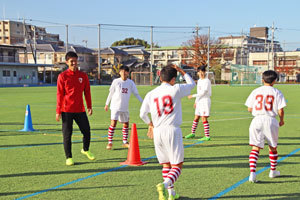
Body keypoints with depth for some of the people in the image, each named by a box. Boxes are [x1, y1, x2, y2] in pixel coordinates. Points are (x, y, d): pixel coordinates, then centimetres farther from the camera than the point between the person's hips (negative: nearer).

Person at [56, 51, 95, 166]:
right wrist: (58, 111, -5)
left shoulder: (83, 76, 6)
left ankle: (85, 150, 29)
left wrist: (89, 107, 9)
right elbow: (59, 94, -3)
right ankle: (68, 158, 13)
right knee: (67, 135, 1)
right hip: (67, 110, -3)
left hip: (80, 110, 3)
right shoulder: (62, 76, -3)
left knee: (86, 131, 3)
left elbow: (87, 92, 12)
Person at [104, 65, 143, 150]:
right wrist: (107, 104, 8)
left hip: (125, 107, 3)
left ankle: (125, 142, 22)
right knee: (113, 123, -12)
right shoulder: (116, 81, -2)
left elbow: (136, 94, 7)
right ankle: (110, 142, -4)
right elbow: (111, 93, 6)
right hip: (115, 106, -3)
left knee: (126, 124, 9)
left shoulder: (131, 83, 3)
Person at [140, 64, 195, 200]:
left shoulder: (151, 94, 8)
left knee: (166, 164, 17)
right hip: (172, 129, -4)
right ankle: (165, 184, -25)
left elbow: (142, 114, 10)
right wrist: (182, 72, 26)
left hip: (157, 132, 5)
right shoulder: (176, 89, -2)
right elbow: (192, 84, 16)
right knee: (177, 165, -1)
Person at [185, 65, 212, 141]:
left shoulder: (207, 81, -13)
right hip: (199, 101, 8)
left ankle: (207, 136, -5)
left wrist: (193, 96, -14)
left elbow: (203, 92, -18)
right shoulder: (199, 81, 13)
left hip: (205, 101, -8)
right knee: (196, 118, 14)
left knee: (204, 118, -9)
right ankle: (192, 133, 25)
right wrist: (196, 101, 23)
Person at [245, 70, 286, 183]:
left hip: (257, 120, 1)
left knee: (255, 148, -1)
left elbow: (249, 109, 5)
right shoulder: (277, 93, -1)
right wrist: (282, 120, 14)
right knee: (273, 147, 19)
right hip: (270, 120, -1)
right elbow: (280, 111, -5)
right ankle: (273, 171, 32)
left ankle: (252, 172, -15)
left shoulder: (255, 92, 5)